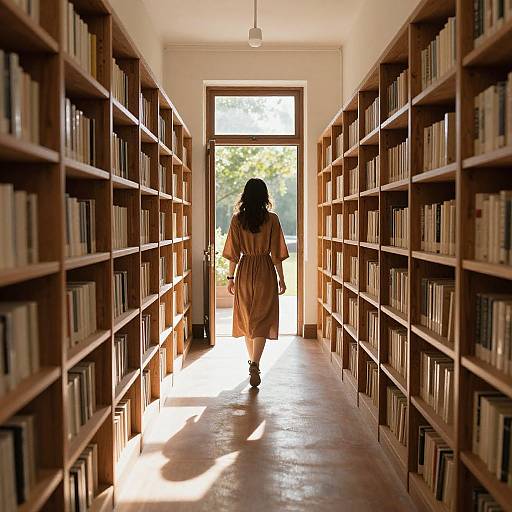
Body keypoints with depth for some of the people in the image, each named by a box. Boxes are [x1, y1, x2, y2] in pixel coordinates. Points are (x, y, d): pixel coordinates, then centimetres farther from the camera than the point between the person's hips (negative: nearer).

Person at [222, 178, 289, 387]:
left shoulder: (237, 219, -3)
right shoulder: (272, 219, -6)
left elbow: (233, 252, -2)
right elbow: (276, 253, -5)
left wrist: (231, 277, 7)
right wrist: (281, 279, 3)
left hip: (244, 271, 2)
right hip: (265, 272, -2)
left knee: (247, 317, 16)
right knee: (262, 319, 1)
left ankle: (252, 361, 30)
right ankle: (255, 364, -13)